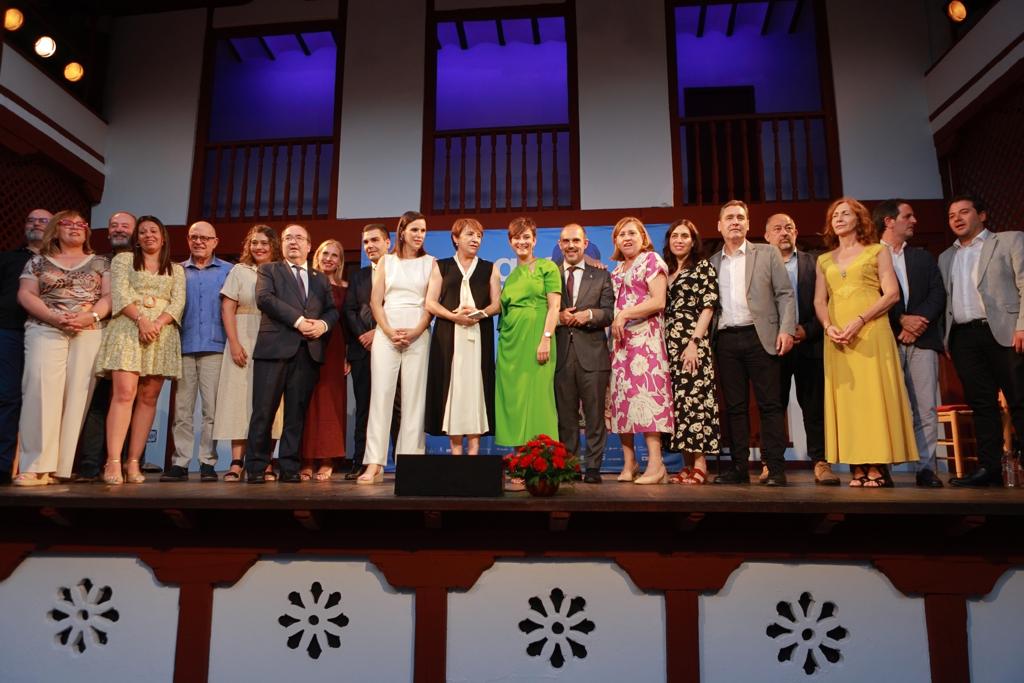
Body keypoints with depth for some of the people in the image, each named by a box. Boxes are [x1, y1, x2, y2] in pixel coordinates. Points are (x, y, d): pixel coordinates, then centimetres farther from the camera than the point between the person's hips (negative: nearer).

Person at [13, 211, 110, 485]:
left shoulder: (100, 263, 16)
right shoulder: (39, 261, 15)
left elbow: (109, 295, 7)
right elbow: (25, 295, 6)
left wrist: (91, 316, -12)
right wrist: (54, 317, -11)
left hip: (89, 333, 1)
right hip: (45, 330, 0)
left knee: (77, 392, -8)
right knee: (42, 388, -16)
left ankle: (61, 466, -6)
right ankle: (37, 465, -17)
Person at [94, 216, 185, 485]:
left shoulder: (176, 270, 19)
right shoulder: (123, 260, 14)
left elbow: (178, 302, 5)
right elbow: (119, 294, 0)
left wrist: (158, 323, -13)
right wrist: (141, 319, -16)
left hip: (162, 335, 3)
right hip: (128, 329, -2)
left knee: (148, 398, -2)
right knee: (124, 393, -15)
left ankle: (134, 463, -2)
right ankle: (113, 462, -19)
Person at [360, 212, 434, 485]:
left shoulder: (430, 263, 11)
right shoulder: (386, 261, 13)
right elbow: (375, 301, 6)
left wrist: (416, 332, -10)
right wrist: (389, 332, -8)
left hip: (418, 335, 0)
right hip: (386, 333, 0)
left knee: (414, 398, -3)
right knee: (381, 395, -6)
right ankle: (374, 464, -7)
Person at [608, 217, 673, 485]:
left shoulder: (651, 260, 2)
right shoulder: (616, 271, 23)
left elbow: (658, 301, -10)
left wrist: (624, 315, -13)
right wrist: (614, 325, 4)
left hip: (645, 335, -7)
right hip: (621, 340, 7)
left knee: (646, 391, -14)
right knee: (622, 395, 1)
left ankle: (655, 463, -16)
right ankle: (629, 463, 4)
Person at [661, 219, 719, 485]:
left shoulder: (703, 267, 3)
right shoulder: (665, 270, 19)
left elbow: (708, 307, -5)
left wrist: (695, 342, -15)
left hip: (692, 342, -5)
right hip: (669, 343, 6)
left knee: (693, 398, -9)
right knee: (677, 400, 3)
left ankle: (700, 465, -4)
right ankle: (688, 464, 9)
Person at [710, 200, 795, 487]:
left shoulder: (767, 253, 9)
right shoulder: (712, 263, 15)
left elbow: (785, 294, 3)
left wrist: (786, 329, -8)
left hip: (760, 336, -2)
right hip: (726, 341, 3)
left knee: (769, 404, -3)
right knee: (734, 406, 4)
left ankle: (775, 468, 1)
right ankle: (739, 468, 9)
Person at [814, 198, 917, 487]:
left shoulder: (877, 252, 8)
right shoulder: (824, 260, 18)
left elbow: (892, 293, -2)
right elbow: (819, 301, 11)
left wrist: (860, 320, -15)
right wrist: (828, 326, -9)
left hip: (871, 333, -3)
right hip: (837, 337, 3)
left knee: (873, 394, -7)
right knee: (846, 397, -2)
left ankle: (877, 467, -4)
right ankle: (857, 469, 0)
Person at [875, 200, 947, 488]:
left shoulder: (923, 257, 21)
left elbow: (938, 294, 10)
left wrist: (917, 322, -7)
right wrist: (901, 319, -12)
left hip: (922, 340, 4)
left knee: (925, 408, -1)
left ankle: (926, 468, 2)